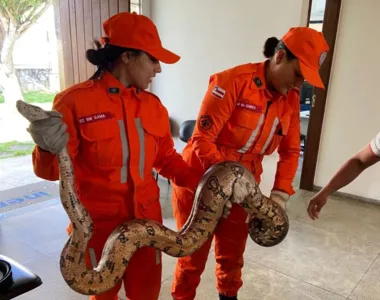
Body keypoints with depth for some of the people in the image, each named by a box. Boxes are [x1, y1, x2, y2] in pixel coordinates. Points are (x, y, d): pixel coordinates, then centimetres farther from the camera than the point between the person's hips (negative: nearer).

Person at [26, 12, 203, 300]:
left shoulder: (153, 104, 1)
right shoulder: (75, 102, -14)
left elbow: (166, 159, 9)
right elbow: (52, 171, -11)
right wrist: (49, 150, -33)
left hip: (147, 216, 4)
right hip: (99, 222, -4)